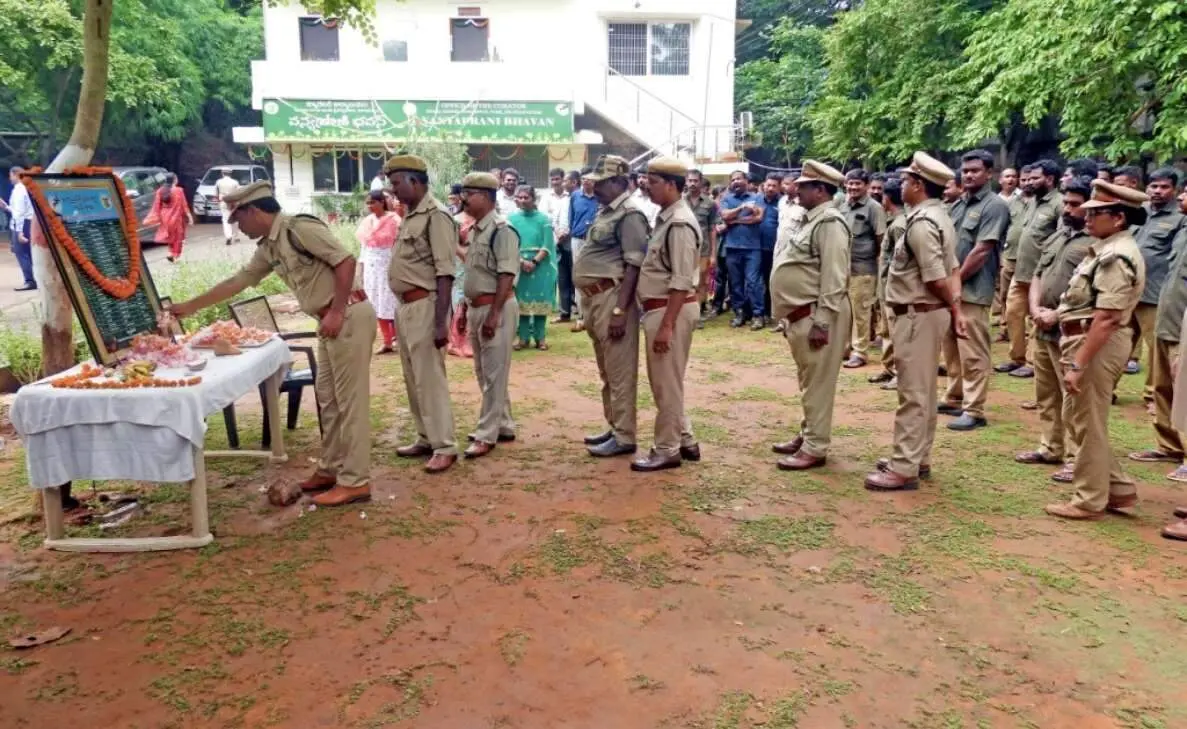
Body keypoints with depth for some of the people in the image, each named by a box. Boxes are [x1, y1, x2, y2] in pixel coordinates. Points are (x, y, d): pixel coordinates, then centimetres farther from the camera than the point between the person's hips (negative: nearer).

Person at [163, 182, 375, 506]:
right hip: (330, 321, 10)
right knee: (328, 398, 15)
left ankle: (355, 481, -1)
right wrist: (189, 307, 28)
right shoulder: (268, 248, 16)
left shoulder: (300, 228, -13)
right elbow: (235, 282, 25)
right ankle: (331, 469, 25)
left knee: (350, 399, -6)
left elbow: (346, 261, -19)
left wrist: (337, 312, -21)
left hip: (348, 316, -10)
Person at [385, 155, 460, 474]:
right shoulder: (410, 216, 14)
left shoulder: (436, 215, -14)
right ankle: (426, 439, 27)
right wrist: (403, 310, 15)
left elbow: (445, 273, -19)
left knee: (430, 379, -5)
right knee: (414, 379, 15)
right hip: (406, 306, 10)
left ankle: (444, 447, 3)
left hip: (424, 306, -10)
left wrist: (440, 322, -23)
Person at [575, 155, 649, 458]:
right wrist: (589, 306, 18)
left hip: (612, 298, -10)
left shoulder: (629, 214, -13)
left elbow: (633, 265, -18)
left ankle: (624, 437, 5)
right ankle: (614, 427, 29)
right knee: (606, 370, 17)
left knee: (620, 371, -2)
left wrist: (620, 310, -22)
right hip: (595, 298, 10)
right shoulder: (605, 211, 17)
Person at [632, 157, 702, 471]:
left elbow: (681, 282, -22)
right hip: (659, 309, 10)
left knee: (666, 384, 0)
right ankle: (685, 441, 29)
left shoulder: (679, 224, -18)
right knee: (665, 382, 18)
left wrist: (666, 325, -24)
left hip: (670, 310, -10)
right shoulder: (666, 218, 13)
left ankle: (666, 450, 12)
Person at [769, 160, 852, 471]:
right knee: (809, 382, 18)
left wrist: (821, 322, -24)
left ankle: (815, 449, 4)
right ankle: (807, 436, 29)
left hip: (817, 316, -10)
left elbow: (834, 279, -22)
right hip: (802, 315, 10)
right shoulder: (814, 221, 17)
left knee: (818, 383, -3)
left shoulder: (830, 222, -15)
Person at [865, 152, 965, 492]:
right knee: (924, 392, 16)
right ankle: (917, 458, 27)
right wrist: (957, 308, 4)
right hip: (928, 313, 11)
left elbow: (935, 278, -21)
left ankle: (904, 469, 1)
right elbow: (952, 270, 11)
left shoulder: (921, 223, -20)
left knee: (912, 394, -5)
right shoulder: (938, 217, 14)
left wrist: (952, 308, -4)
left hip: (917, 315, -11)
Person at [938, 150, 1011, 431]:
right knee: (952, 350, 15)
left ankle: (974, 411, -1)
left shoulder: (994, 206, -9)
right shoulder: (958, 204, 14)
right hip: (950, 288, 8)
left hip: (972, 291, -8)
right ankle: (954, 399, 27)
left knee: (973, 354, -5)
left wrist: (955, 281, -13)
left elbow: (981, 251, -16)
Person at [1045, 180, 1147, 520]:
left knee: (1089, 426, 1)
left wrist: (1077, 364, -25)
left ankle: (1089, 501, 13)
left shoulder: (1116, 257, -19)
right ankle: (1119, 488, 26)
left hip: (1096, 344, -10)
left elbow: (1105, 319, -25)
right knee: (1079, 419, 18)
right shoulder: (1109, 249, 13)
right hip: (1085, 339, 10)